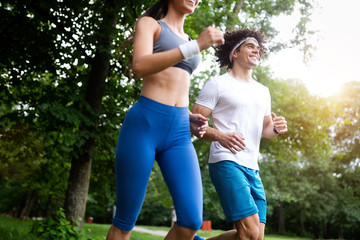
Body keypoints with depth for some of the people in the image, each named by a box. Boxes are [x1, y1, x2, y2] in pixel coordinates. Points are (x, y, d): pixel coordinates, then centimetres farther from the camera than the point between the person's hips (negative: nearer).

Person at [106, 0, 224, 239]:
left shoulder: (187, 41, 25)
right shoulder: (149, 23, 8)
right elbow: (140, 66, -14)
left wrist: (191, 118, 9)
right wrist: (196, 46, -17)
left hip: (179, 134, 5)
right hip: (144, 124, -5)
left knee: (191, 221, -11)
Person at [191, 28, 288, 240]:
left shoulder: (263, 91, 21)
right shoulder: (218, 84, 0)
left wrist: (276, 128, 2)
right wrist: (220, 136, -23)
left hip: (252, 168, 8)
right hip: (227, 162, -7)